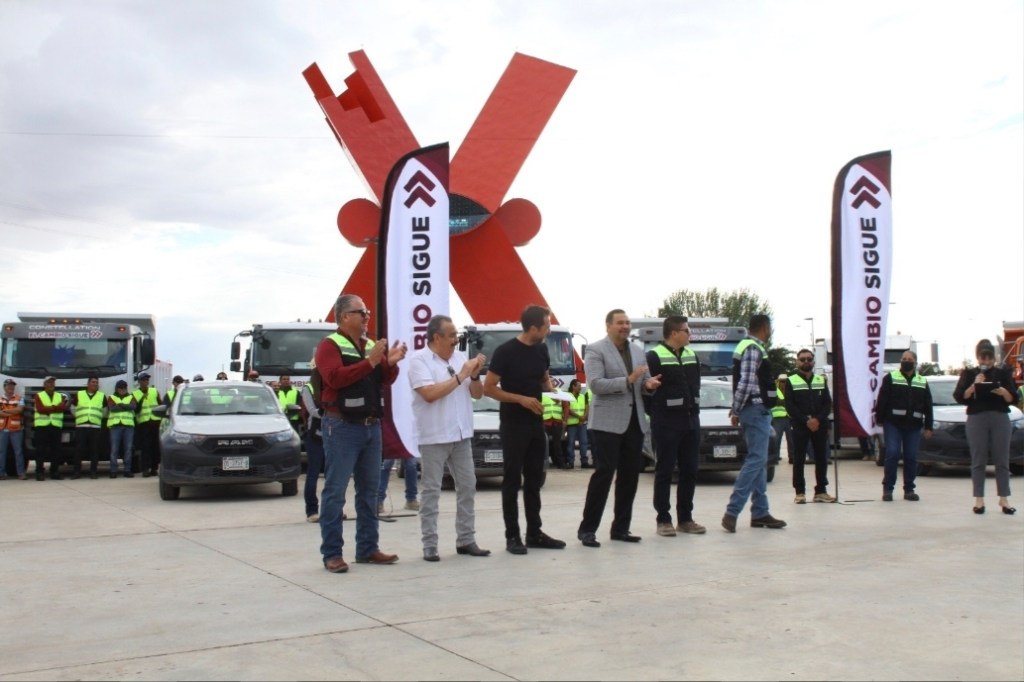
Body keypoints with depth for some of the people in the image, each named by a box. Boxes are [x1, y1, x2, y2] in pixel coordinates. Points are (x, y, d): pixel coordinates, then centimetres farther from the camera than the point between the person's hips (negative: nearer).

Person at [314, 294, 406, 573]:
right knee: (335, 491, -5)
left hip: (372, 425, 8)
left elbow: (385, 381, 14)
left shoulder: (372, 346, 15)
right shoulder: (330, 345, -7)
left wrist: (391, 363, -6)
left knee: (369, 490, 12)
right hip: (342, 427, -8)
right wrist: (370, 362, -23)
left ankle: (368, 548, 20)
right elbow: (334, 377, -22)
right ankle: (332, 553, -1)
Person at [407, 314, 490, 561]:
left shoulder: (460, 357, 10)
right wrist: (460, 376, -16)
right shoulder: (419, 360, -8)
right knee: (431, 491, -1)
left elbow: (477, 394, 12)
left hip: (461, 435, 6)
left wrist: (475, 375, -8)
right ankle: (429, 545, 3)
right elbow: (429, 393, -20)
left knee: (467, 487, 8)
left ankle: (466, 540, 17)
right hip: (434, 437, -6)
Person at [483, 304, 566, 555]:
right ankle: (512, 536, 6)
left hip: (536, 423, 7)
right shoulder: (505, 351, -14)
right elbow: (488, 388, -13)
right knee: (512, 480, 0)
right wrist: (522, 399, -20)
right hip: (512, 425, -7)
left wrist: (551, 389, -1)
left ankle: (534, 533, 19)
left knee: (534, 479, 11)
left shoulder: (542, 349, 6)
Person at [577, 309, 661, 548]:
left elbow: (644, 382, 19)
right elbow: (595, 384, -15)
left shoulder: (638, 351, 16)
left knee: (630, 475, 8)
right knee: (603, 474, -8)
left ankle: (621, 528, 17)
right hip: (608, 422, -7)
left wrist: (649, 384, -5)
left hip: (634, 421, 7)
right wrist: (627, 380, -23)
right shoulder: (596, 350, -5)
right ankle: (587, 529, -2)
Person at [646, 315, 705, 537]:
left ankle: (685, 518, 17)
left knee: (690, 470, 8)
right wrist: (656, 413, -6)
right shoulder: (655, 356, -8)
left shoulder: (692, 355, 14)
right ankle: (663, 519, 5)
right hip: (667, 422, -7)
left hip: (691, 420, 7)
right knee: (665, 470, -1)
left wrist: (694, 408, 11)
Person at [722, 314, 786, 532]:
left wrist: (737, 410, 15)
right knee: (755, 460, -13)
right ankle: (731, 512, -16)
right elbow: (745, 382, -21)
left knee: (759, 461, 11)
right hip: (756, 410, -11)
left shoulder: (748, 346, 17)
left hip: (756, 410, 11)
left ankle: (760, 513, 15)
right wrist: (736, 410, -16)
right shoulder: (753, 349, -15)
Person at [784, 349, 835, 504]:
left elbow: (828, 403, 7)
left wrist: (818, 419, -10)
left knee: (822, 458, 4)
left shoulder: (821, 380, 14)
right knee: (798, 459, -4)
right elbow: (790, 406, -5)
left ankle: (821, 491, 11)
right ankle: (800, 492, 0)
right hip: (800, 426, -3)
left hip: (820, 425, 3)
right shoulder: (791, 381, 4)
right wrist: (806, 421, -15)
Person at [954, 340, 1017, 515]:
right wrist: (974, 386, -14)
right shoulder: (969, 374, 8)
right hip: (977, 419, -1)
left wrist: (1003, 392, -15)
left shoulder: (1003, 373, 10)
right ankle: (979, 500, 4)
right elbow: (959, 397, -1)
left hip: (1000, 418, 1)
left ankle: (1004, 499, 5)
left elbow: (1012, 399, 6)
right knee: (978, 461, 0)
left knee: (1002, 461, 0)